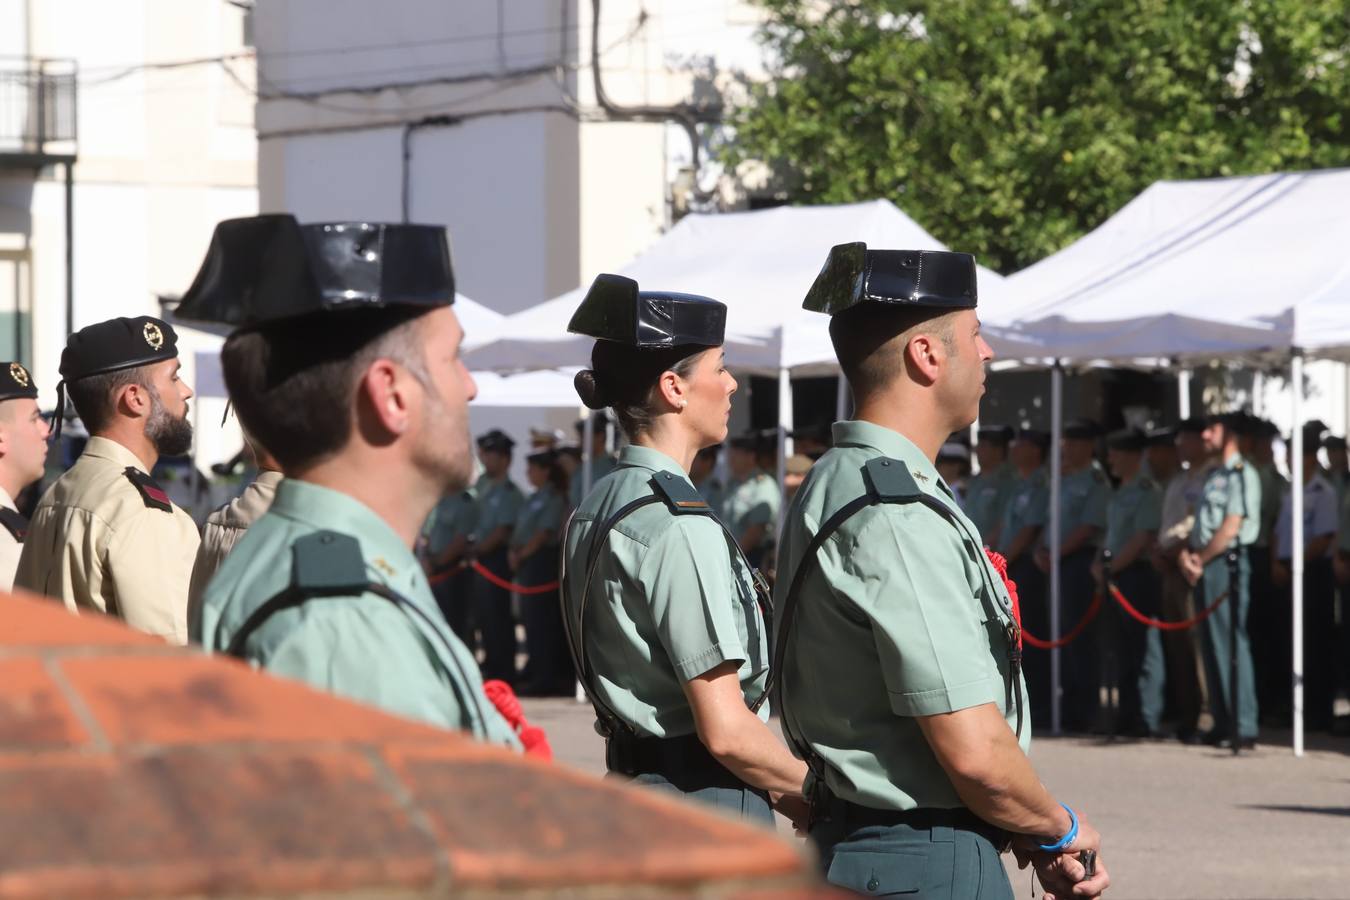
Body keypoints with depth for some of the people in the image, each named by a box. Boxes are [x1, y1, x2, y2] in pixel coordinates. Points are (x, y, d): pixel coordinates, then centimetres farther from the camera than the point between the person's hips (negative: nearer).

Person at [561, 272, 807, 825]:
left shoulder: (595, 510, 11)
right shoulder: (681, 529, -18)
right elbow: (725, 730, -20)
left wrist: (775, 788, 16)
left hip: (631, 796, 10)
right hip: (705, 807, -10)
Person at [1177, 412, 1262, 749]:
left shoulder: (1241, 474, -9)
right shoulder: (1212, 475, 19)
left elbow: (1230, 528, -15)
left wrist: (1200, 559, -8)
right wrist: (1186, 554, 3)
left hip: (1227, 563, -9)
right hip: (1202, 567, 9)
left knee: (1230, 642, -10)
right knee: (1211, 645, 9)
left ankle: (1243, 727, -10)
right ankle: (1222, 723, 13)